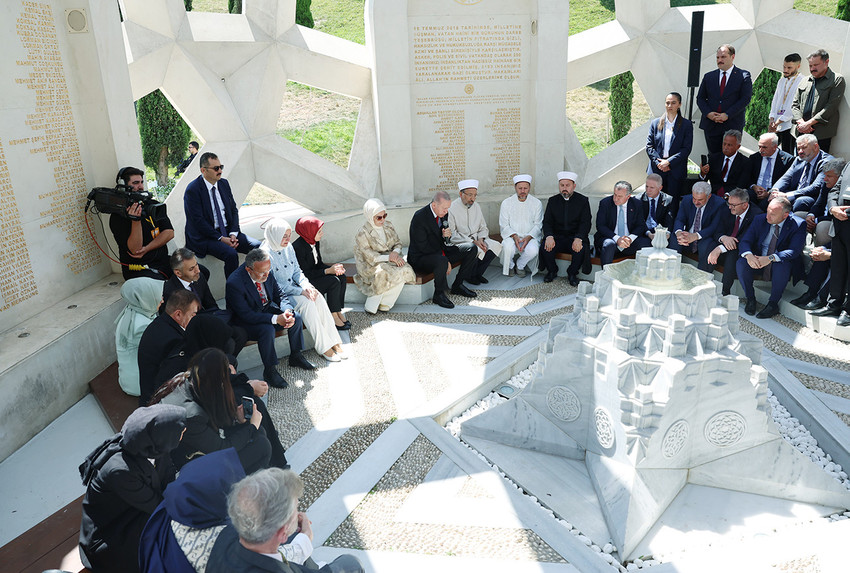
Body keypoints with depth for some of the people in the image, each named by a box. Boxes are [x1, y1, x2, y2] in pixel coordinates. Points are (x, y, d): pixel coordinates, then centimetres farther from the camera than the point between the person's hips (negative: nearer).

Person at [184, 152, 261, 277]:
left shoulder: (224, 183, 9)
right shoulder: (192, 190, -11)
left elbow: (233, 210, 11)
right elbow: (198, 221, -15)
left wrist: (233, 234, -5)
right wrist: (221, 238, -19)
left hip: (228, 232, 6)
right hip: (205, 237, -6)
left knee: (257, 246, -14)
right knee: (231, 254, -32)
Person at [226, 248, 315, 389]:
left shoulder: (267, 273, -11)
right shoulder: (234, 283, -30)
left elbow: (280, 294, 0)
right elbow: (246, 315, -29)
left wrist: (288, 312, -21)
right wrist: (276, 319, -34)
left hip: (268, 308, 6)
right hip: (245, 320, -6)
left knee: (296, 317, -10)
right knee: (267, 329, -33)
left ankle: (295, 356, 10)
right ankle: (269, 371, -15)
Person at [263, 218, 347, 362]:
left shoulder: (288, 247, 4)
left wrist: (306, 286, -10)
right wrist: (300, 291, -22)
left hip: (293, 287, 6)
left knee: (318, 297, -20)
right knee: (306, 302, -29)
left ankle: (334, 342, -19)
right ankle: (323, 347, -23)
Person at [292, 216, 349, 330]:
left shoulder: (315, 242, 2)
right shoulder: (298, 247, -24)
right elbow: (305, 273, -23)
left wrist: (333, 267, -10)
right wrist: (328, 271, -25)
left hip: (314, 274, 9)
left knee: (342, 277, -10)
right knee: (334, 282, -23)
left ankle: (338, 311, -5)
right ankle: (333, 316, -12)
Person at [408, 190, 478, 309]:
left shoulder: (444, 214, 3)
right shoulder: (419, 217, -22)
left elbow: (444, 243, 13)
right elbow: (423, 247, -23)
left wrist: (446, 236, -13)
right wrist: (445, 260, -23)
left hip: (439, 252, 9)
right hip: (420, 258, -9)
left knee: (472, 249, 1)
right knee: (441, 261, -40)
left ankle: (457, 285, 8)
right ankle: (439, 294, -17)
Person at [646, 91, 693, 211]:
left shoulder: (686, 125, 4)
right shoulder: (655, 123, 10)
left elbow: (686, 149, -3)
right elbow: (649, 146, 5)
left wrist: (668, 162, -13)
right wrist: (659, 163, -8)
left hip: (675, 170, -1)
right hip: (656, 170, 1)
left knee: (673, 203, -1)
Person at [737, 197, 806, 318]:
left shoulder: (798, 225, -12)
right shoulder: (760, 219, -2)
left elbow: (794, 251, -22)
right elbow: (744, 241, -5)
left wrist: (771, 258, -38)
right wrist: (748, 255, -29)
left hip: (782, 264, -3)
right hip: (758, 261, 3)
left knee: (782, 265, -37)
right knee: (742, 262, -26)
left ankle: (773, 304, -20)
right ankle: (750, 299, -8)